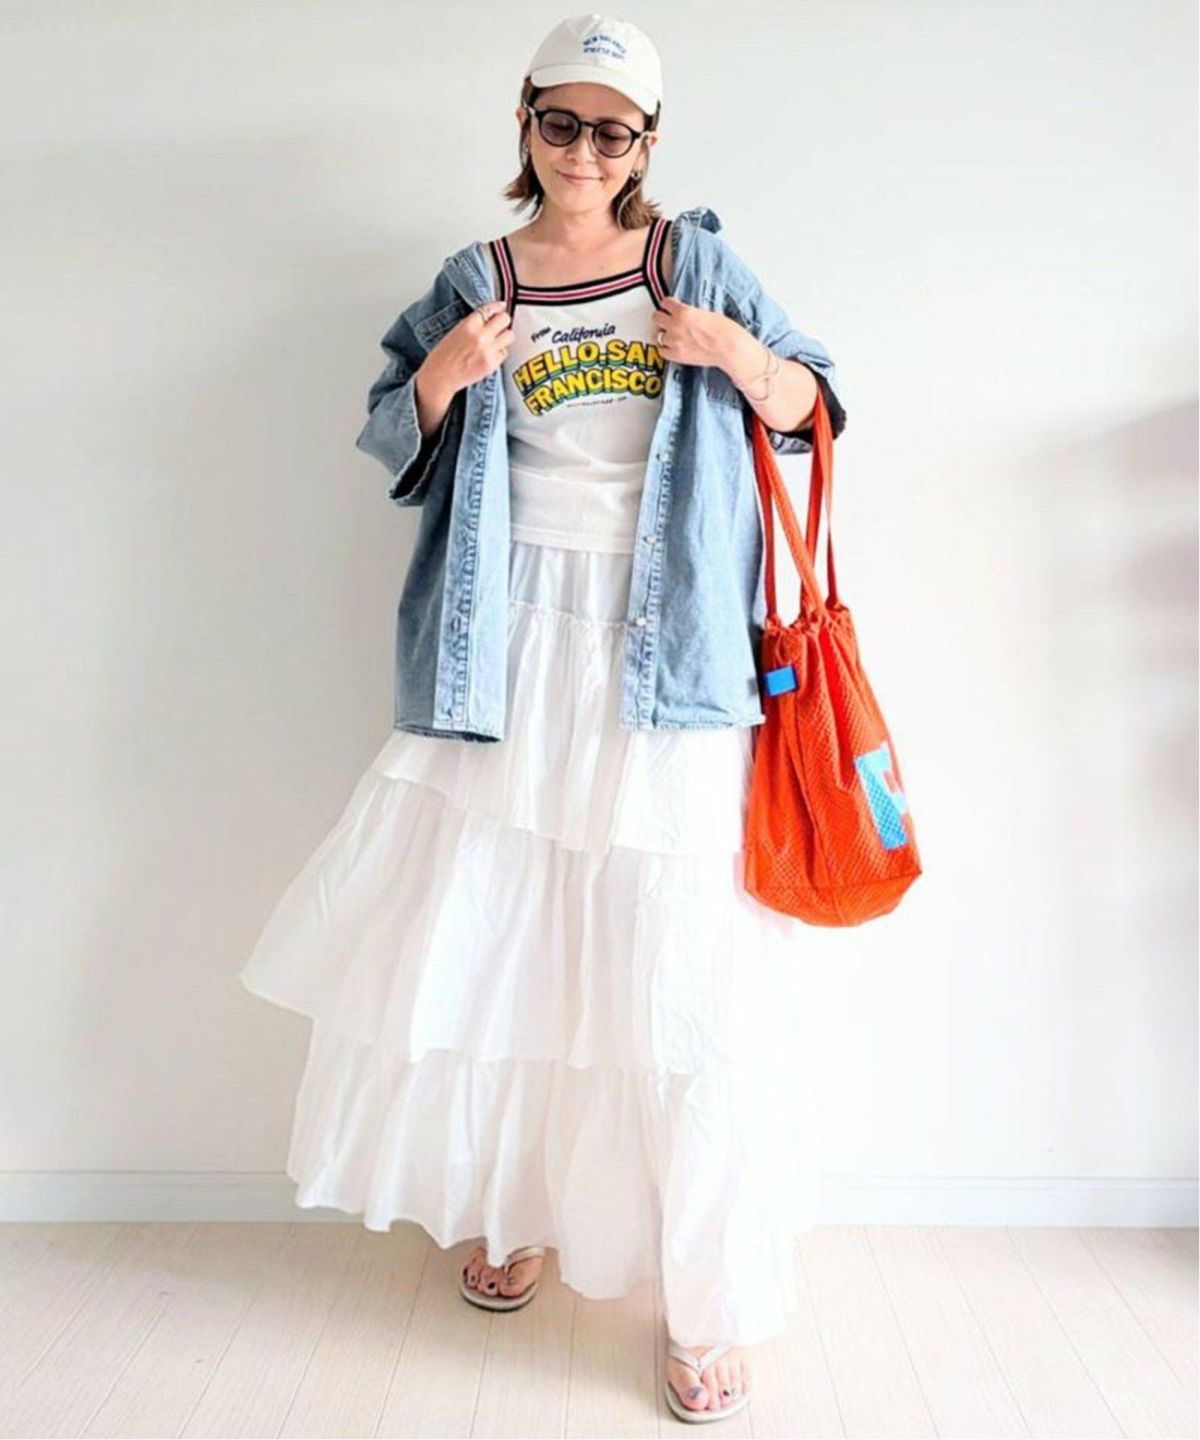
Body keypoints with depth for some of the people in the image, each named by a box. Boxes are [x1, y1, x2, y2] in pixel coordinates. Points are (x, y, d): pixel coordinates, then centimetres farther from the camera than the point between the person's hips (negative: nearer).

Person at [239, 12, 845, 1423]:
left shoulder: (700, 263, 10)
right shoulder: (471, 281, 12)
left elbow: (813, 410, 11)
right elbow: (395, 449, 13)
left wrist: (743, 358, -9)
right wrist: (442, 378, -7)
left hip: (667, 660, -1)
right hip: (511, 659, 2)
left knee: (682, 964, -4)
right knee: (487, 929, 8)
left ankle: (712, 1307, 13)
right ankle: (509, 1207, 34)